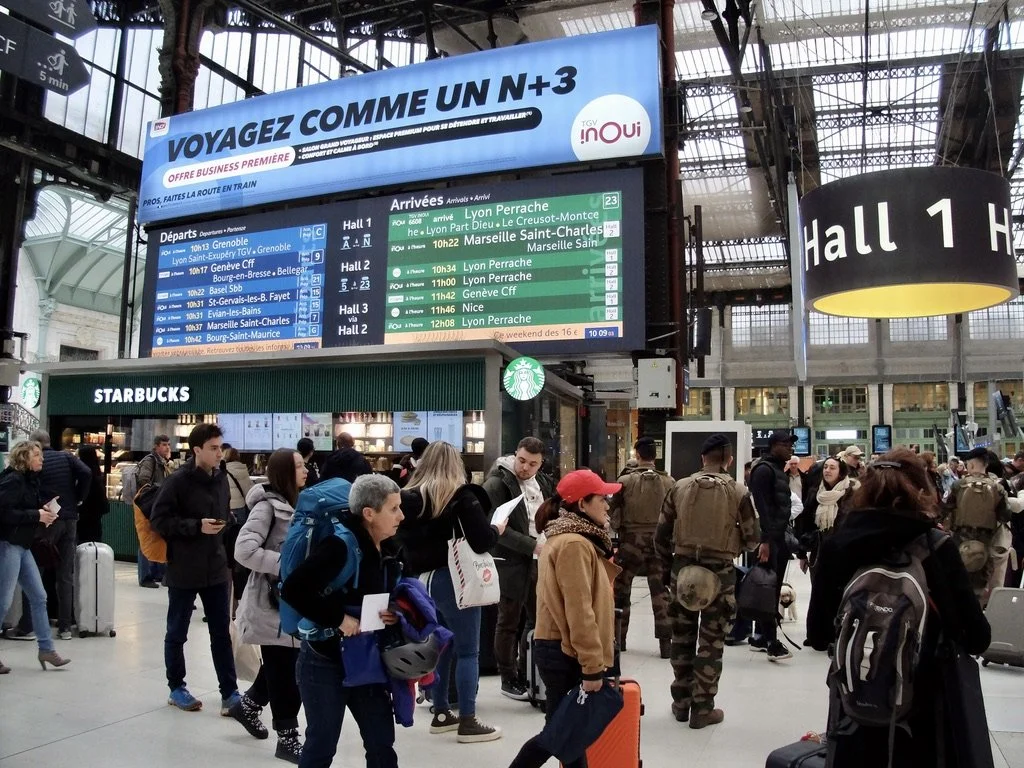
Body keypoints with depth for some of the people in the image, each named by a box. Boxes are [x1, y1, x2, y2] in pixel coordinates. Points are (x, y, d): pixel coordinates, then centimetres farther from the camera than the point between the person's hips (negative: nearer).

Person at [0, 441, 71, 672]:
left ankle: (46, 649, 16)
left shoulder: (31, 480, 12)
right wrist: (36, 515, -19)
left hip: (23, 545, 10)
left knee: (38, 597, 10)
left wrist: (43, 512, 1)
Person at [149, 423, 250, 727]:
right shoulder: (178, 481, -13)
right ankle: (176, 688, 28)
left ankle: (230, 693, 13)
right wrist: (197, 526, -22)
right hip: (184, 570, -5)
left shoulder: (221, 478, 5)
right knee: (177, 633, 12)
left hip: (216, 568, 5)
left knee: (221, 633, 7)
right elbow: (159, 520, -14)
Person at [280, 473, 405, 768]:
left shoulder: (388, 549, 0)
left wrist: (394, 614, -9)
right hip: (325, 662, -7)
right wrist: (339, 619, -26)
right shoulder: (340, 545, -24)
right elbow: (292, 589, -30)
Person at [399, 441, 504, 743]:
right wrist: (497, 530, 2)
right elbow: (482, 542, -16)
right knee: (468, 651, 3)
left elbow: (403, 541, 7)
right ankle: (467, 722, 5)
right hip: (452, 579, -6)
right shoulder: (461, 496, -10)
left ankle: (441, 713, 26)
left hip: (420, 581, 6)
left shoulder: (408, 497, 4)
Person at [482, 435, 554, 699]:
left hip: (540, 561, 7)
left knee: (538, 619, 14)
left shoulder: (543, 482, 8)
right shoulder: (497, 484, -14)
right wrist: (532, 545, -23)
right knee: (509, 623, 6)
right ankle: (509, 680, 20)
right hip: (510, 563, -7)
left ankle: (526, 674, 29)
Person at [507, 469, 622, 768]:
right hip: (568, 655, -10)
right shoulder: (574, 544, -19)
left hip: (563, 651, 10)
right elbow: (579, 612, -22)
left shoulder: (569, 539, 13)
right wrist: (592, 666, -21)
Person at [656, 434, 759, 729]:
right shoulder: (737, 492, -10)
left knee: (682, 636, 15)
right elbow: (752, 538, -3)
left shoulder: (680, 487, -2)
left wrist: (666, 570, 14)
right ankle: (702, 708, 15)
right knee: (711, 641, 9)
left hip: (682, 568, 3)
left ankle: (681, 702, 25)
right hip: (719, 572, -2)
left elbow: (661, 535, 2)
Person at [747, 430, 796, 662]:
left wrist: (786, 537, 16)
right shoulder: (764, 469, -11)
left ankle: (760, 636, 19)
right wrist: (764, 540, -24)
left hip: (779, 537, 10)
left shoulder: (780, 470, 19)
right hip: (768, 539, -10)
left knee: (772, 589, 12)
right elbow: (761, 507, -19)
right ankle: (771, 642, -7)